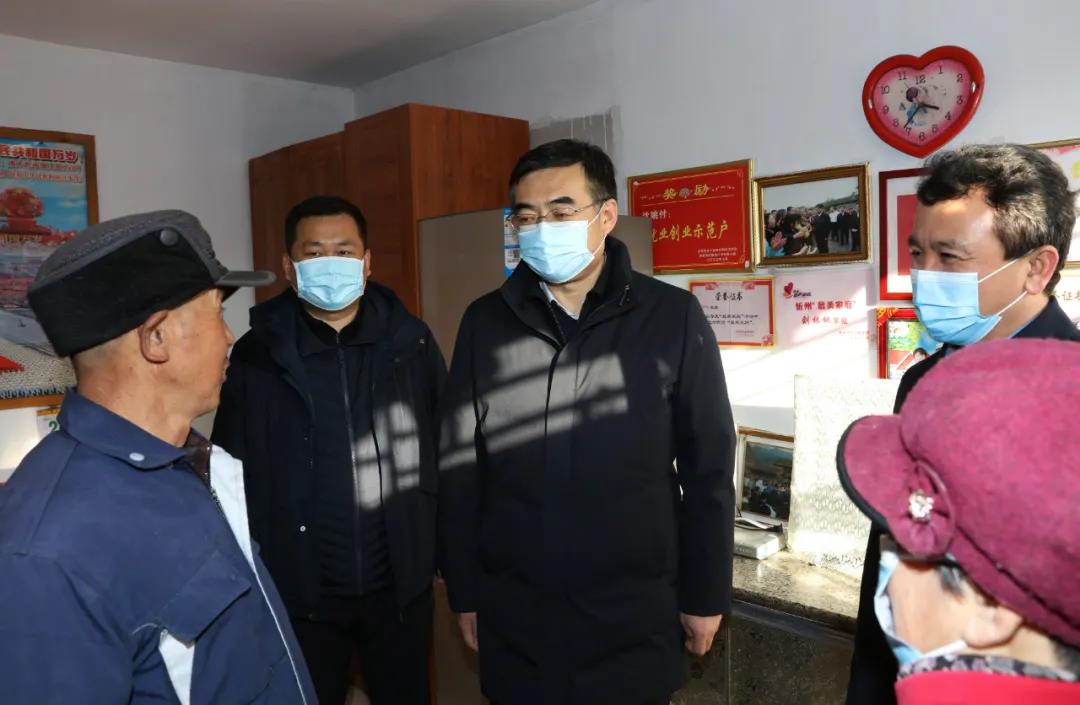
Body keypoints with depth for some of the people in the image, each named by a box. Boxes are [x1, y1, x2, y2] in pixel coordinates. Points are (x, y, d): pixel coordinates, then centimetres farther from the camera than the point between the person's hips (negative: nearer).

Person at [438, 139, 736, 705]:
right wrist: (464, 590, 3)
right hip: (514, 618, 2)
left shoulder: (672, 317, -8)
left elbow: (707, 470, -4)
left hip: (636, 616, -1)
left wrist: (706, 594, -1)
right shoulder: (485, 322, -2)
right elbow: (458, 467, 2)